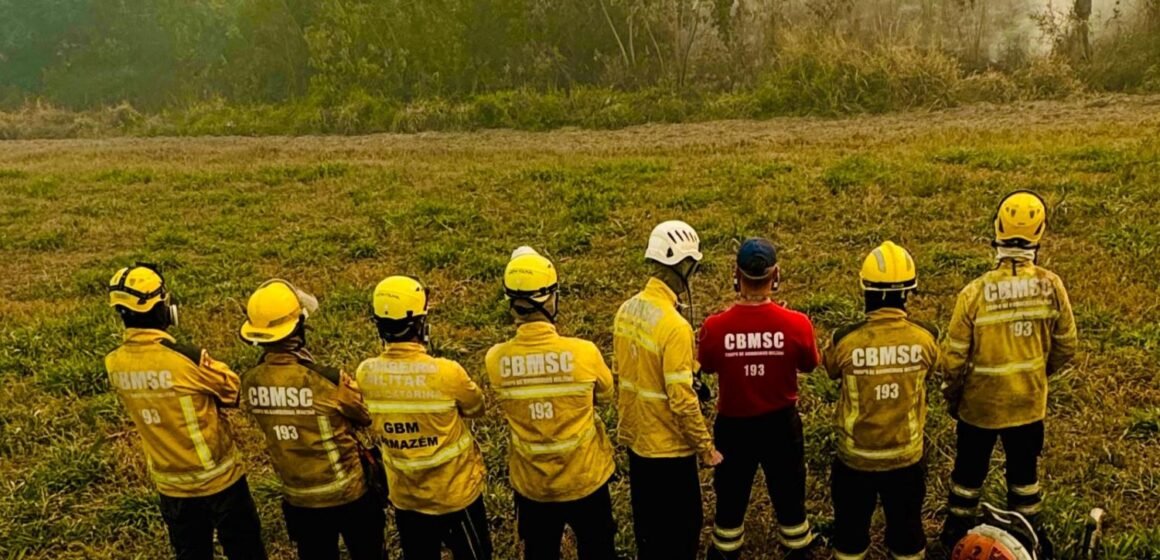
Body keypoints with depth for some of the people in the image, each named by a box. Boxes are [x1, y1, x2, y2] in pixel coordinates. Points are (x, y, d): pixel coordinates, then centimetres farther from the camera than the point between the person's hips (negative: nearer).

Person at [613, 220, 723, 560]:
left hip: (634, 435, 8)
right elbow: (682, 400, -25)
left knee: (646, 517, 24)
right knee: (683, 523, 11)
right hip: (668, 444, -8)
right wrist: (706, 447, -12)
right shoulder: (674, 326, -27)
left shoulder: (627, 310, -3)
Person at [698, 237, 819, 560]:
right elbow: (808, 366, -2)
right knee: (787, 487, 25)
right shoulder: (796, 324, -22)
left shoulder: (715, 327, -23)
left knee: (731, 490, 23)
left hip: (733, 423, 0)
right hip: (780, 422, 0)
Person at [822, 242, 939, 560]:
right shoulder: (925, 338, -18)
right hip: (906, 456, 1)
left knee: (851, 525, 21)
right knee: (906, 525, 24)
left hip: (855, 456, -1)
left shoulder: (846, 340, -22)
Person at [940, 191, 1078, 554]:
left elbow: (954, 357, -15)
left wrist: (952, 396, 3)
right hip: (1029, 401, 2)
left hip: (980, 402, -2)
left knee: (970, 468, 18)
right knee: (1024, 469, 22)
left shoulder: (975, 292, -23)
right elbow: (1066, 347, -3)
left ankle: (958, 530, 36)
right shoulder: (1051, 286, -15)